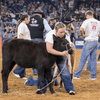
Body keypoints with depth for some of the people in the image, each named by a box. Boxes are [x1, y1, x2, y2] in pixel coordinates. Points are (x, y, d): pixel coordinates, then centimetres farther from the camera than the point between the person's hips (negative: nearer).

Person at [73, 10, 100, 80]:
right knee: (93, 59, 9)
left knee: (83, 59, -1)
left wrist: (83, 35, -6)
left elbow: (81, 29, -23)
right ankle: (93, 76, 8)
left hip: (89, 42, -5)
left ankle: (77, 75, 0)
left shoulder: (87, 21, -8)